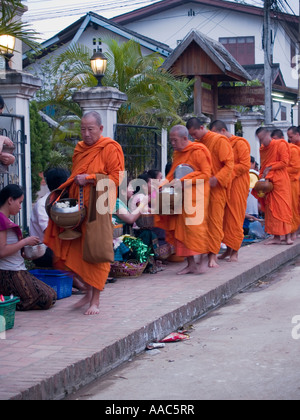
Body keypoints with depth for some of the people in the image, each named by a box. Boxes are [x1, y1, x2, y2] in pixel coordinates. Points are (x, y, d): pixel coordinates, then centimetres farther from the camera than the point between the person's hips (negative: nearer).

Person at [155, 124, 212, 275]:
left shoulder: (197, 152, -8)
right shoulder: (177, 153, 16)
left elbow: (206, 174, -13)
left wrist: (185, 181, -18)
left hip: (196, 195, -7)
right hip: (181, 195, 7)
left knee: (195, 227, -9)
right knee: (181, 228, 1)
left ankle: (201, 261, 0)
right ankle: (191, 264, 4)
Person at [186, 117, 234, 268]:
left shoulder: (219, 140, -6)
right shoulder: (198, 143, 15)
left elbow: (229, 164, -11)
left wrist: (216, 179, -22)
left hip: (216, 187, -6)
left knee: (215, 220, -6)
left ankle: (213, 255, -6)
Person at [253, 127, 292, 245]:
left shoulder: (280, 145, -5)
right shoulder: (262, 149, 14)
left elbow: (284, 162, -10)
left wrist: (270, 168, -12)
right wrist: (262, 176, 4)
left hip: (280, 181, -6)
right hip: (268, 181, 6)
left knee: (283, 207, -7)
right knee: (270, 208, 1)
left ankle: (288, 236, -5)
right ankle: (276, 237, 4)